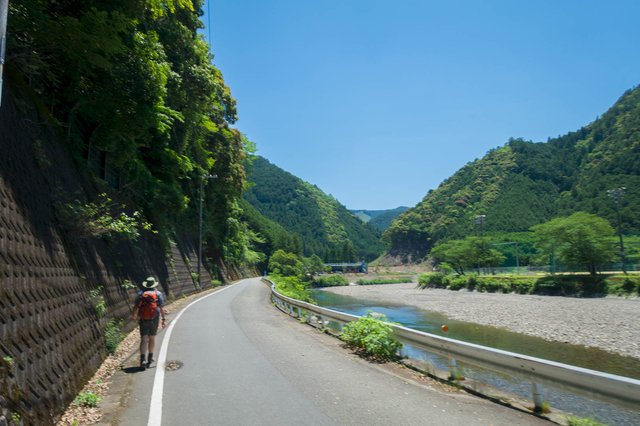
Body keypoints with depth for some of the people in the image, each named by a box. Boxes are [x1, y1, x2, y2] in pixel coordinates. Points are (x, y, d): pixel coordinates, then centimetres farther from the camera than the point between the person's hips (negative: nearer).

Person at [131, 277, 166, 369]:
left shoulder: (141, 294, 4)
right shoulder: (158, 294, -1)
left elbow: (135, 306, 7)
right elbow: (161, 308, -8)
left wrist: (133, 315, 25)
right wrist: (164, 319, -6)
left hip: (143, 320, 0)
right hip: (154, 319, 0)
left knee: (144, 339, -2)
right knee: (152, 338, 15)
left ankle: (143, 359, -16)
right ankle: (150, 358, 27)